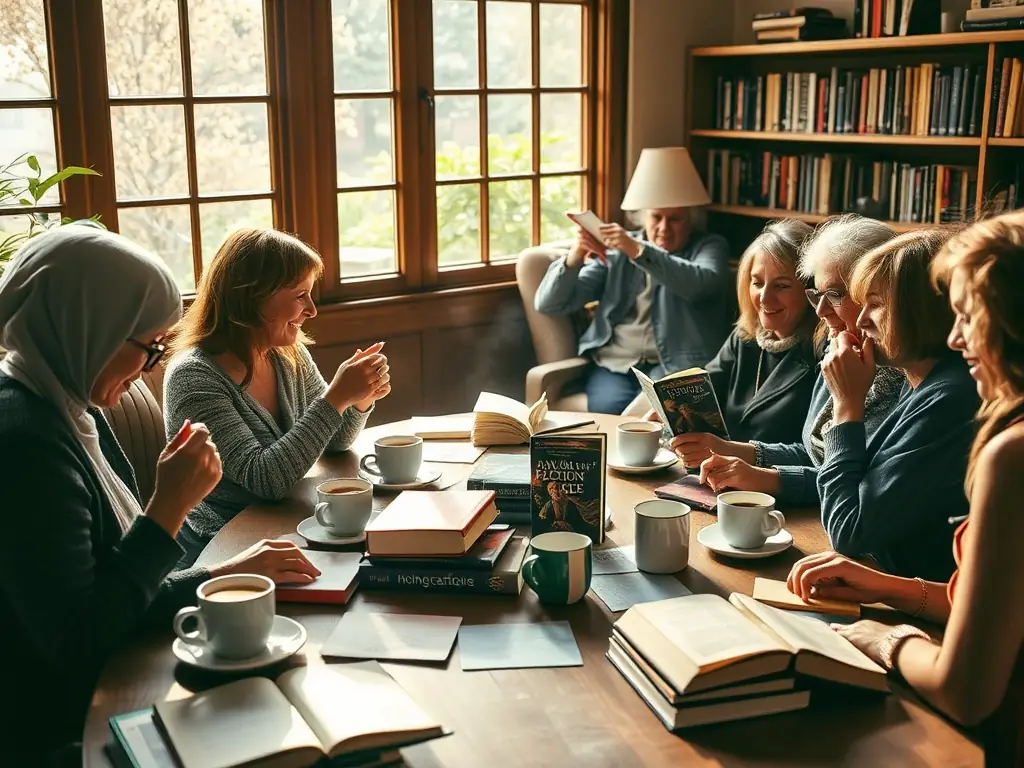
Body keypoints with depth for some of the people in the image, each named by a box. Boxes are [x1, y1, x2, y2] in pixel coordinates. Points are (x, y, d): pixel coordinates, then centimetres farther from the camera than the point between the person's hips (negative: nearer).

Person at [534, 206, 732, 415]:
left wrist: (639, 251, -25)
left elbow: (702, 284, -17)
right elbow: (547, 304, 7)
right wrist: (575, 256, -12)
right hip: (614, 365, 2)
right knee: (608, 411, -29)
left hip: (674, 364, -2)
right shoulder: (616, 250, 14)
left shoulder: (709, 246, 11)